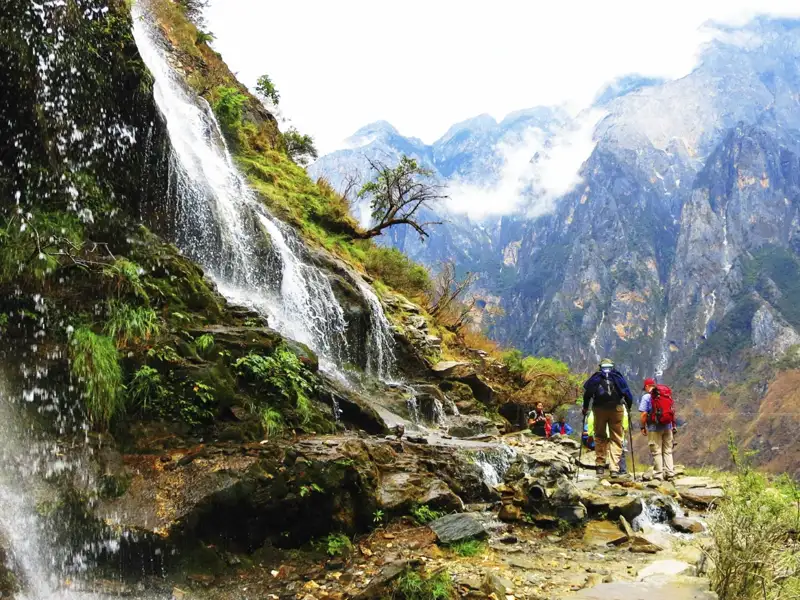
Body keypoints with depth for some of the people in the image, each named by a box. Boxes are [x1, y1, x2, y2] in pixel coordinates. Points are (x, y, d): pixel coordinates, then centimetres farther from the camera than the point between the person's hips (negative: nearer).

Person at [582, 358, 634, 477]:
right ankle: (614, 468, -7)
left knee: (599, 437, 13)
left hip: (599, 409, 0)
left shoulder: (595, 378, 12)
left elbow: (587, 393, 0)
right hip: (616, 409, 0)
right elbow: (627, 393, 5)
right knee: (616, 439, 3)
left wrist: (585, 408, 7)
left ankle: (600, 465, 5)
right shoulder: (618, 377, 14)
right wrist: (629, 406, 14)